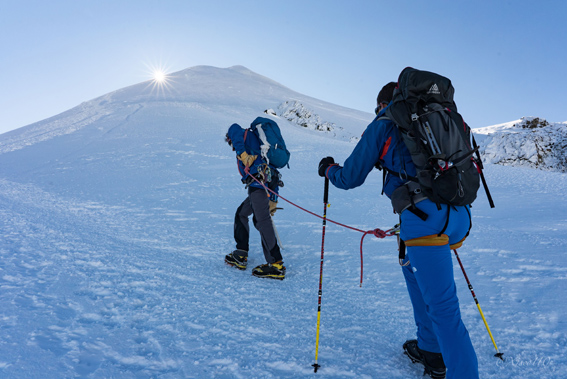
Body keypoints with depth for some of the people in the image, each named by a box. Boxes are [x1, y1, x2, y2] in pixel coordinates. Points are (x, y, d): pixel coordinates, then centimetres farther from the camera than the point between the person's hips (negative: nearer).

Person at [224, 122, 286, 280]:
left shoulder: (247, 135, 18)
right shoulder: (258, 146, 37)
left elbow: (234, 129, -9)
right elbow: (274, 178, 31)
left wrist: (242, 153, -20)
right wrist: (273, 201, 27)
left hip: (258, 181, -9)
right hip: (270, 181, 9)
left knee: (262, 220, -15)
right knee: (241, 213, 20)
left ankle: (276, 264, -17)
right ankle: (240, 257, 22)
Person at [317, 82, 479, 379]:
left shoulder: (383, 124, 7)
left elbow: (350, 177, 8)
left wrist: (327, 168, 28)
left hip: (424, 216, -8)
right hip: (459, 214, 8)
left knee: (441, 304, -3)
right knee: (413, 266, 26)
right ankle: (430, 349, 36)